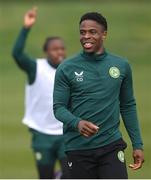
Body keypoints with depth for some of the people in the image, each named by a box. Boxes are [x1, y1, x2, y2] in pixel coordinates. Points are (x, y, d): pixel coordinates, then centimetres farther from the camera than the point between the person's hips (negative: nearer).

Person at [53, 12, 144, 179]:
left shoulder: (121, 66, 6)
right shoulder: (66, 68, -2)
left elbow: (128, 106, 13)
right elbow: (59, 107, -3)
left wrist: (137, 144, 8)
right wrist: (77, 123, -24)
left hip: (111, 145, 1)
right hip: (78, 148, -1)